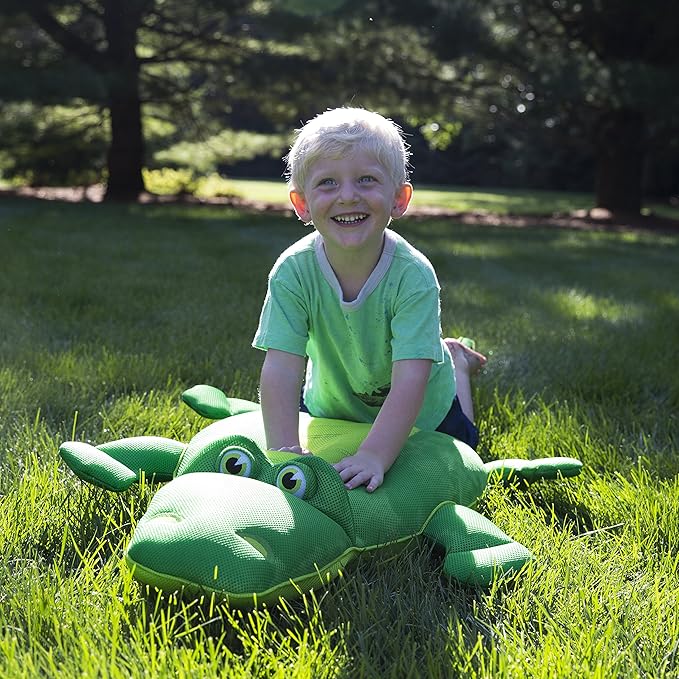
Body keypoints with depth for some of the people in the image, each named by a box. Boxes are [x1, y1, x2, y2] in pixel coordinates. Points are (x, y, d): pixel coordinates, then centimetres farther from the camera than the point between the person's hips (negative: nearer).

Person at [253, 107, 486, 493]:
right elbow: (281, 369, -35)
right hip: (332, 404, 2)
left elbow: (410, 381, -42)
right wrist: (285, 450, -45)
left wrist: (374, 456, -51)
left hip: (421, 413, -2)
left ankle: (455, 359, 45)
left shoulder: (413, 275, -37)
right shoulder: (294, 272, -31)